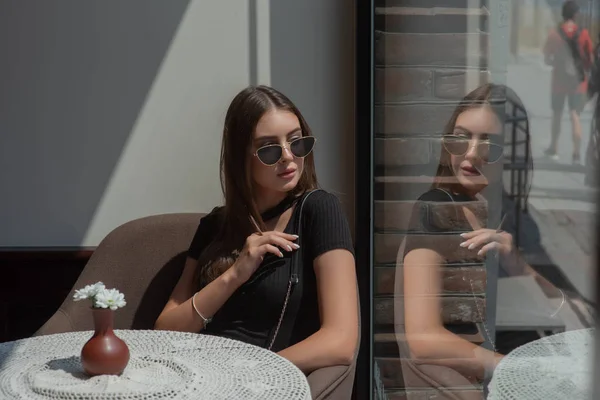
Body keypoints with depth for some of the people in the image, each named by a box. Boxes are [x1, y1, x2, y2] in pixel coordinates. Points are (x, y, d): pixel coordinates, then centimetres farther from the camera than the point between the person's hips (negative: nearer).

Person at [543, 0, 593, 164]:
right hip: (578, 80, -1)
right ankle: (577, 154, -12)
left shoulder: (554, 34, -6)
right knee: (575, 116, -2)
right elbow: (590, 59, -3)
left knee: (557, 114, 17)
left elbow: (547, 59, -2)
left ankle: (554, 149, 30)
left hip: (559, 80, 1)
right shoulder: (583, 33, -7)